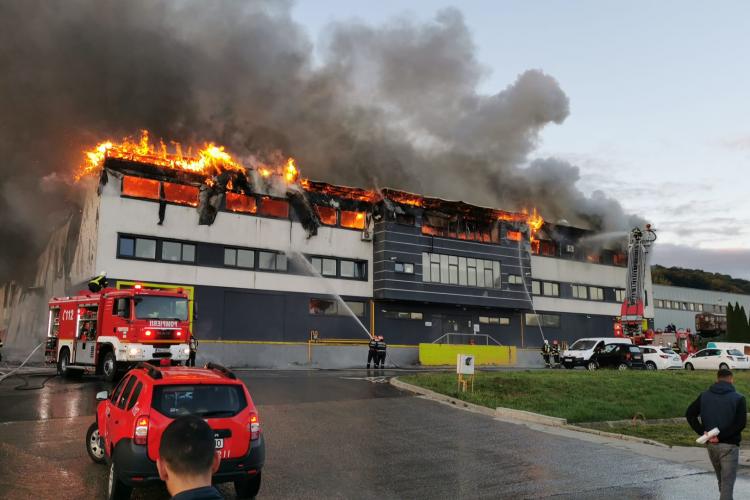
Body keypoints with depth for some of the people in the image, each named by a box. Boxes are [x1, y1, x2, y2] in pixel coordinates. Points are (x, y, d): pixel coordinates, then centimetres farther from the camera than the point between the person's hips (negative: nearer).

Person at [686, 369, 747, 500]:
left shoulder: (704, 396, 5)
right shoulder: (738, 398, -7)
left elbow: (689, 414, 0)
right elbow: (741, 423, -17)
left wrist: (702, 431, -4)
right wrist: (721, 436, -15)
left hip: (711, 444, 4)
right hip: (729, 445, -4)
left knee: (721, 478, 22)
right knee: (727, 482, -1)